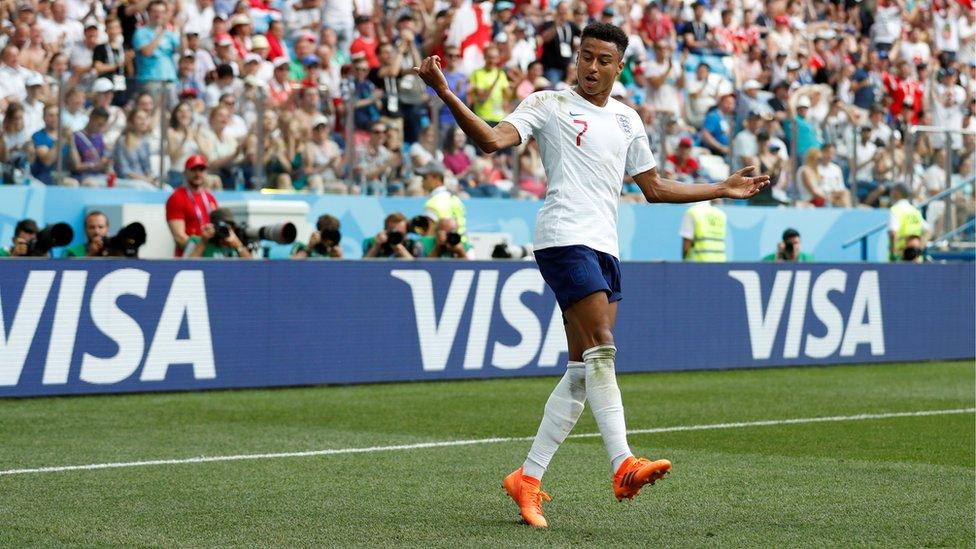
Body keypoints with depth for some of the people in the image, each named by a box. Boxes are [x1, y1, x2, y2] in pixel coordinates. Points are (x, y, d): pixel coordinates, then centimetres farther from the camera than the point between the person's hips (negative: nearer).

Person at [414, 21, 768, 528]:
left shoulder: (627, 120, 21)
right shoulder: (548, 105, 3)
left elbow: (655, 188, 28)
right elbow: (492, 140, -11)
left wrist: (723, 189, 28)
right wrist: (445, 94, -25)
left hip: (605, 248, 7)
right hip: (564, 238, -7)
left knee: (583, 370, 2)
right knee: (601, 351, -19)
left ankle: (529, 477, 7)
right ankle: (623, 466, -25)